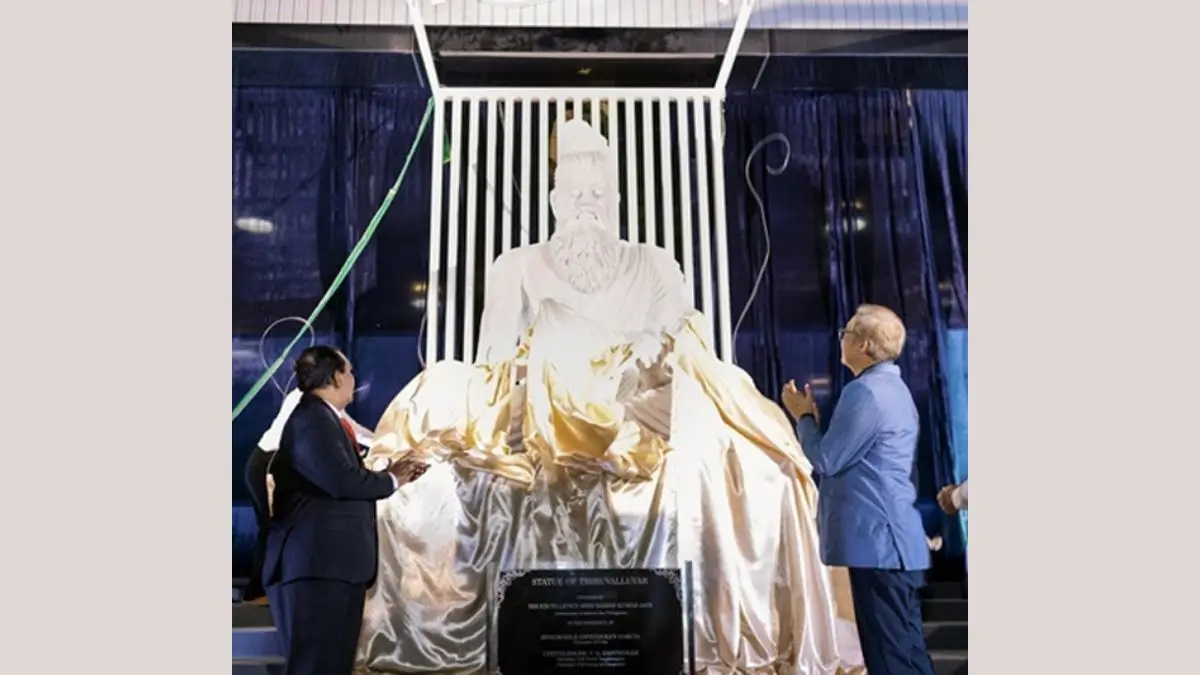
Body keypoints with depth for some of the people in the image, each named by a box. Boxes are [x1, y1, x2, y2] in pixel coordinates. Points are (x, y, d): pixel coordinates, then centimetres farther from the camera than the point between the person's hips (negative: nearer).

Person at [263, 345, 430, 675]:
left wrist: (389, 474, 13)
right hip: (318, 562, -11)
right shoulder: (313, 418, -15)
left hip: (329, 561, 11)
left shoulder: (321, 417, 17)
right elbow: (343, 480, -27)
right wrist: (391, 480, -11)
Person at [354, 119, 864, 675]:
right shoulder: (517, 268, 12)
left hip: (642, 437, 1)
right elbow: (492, 366, 4)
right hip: (536, 439, 0)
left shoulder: (654, 267, 14)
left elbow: (688, 354, 5)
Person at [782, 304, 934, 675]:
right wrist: (814, 417, 13)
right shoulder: (892, 388, 16)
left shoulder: (865, 392, -17)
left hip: (877, 540, -10)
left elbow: (826, 460, -15)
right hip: (893, 540, 10)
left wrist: (803, 416, -1)